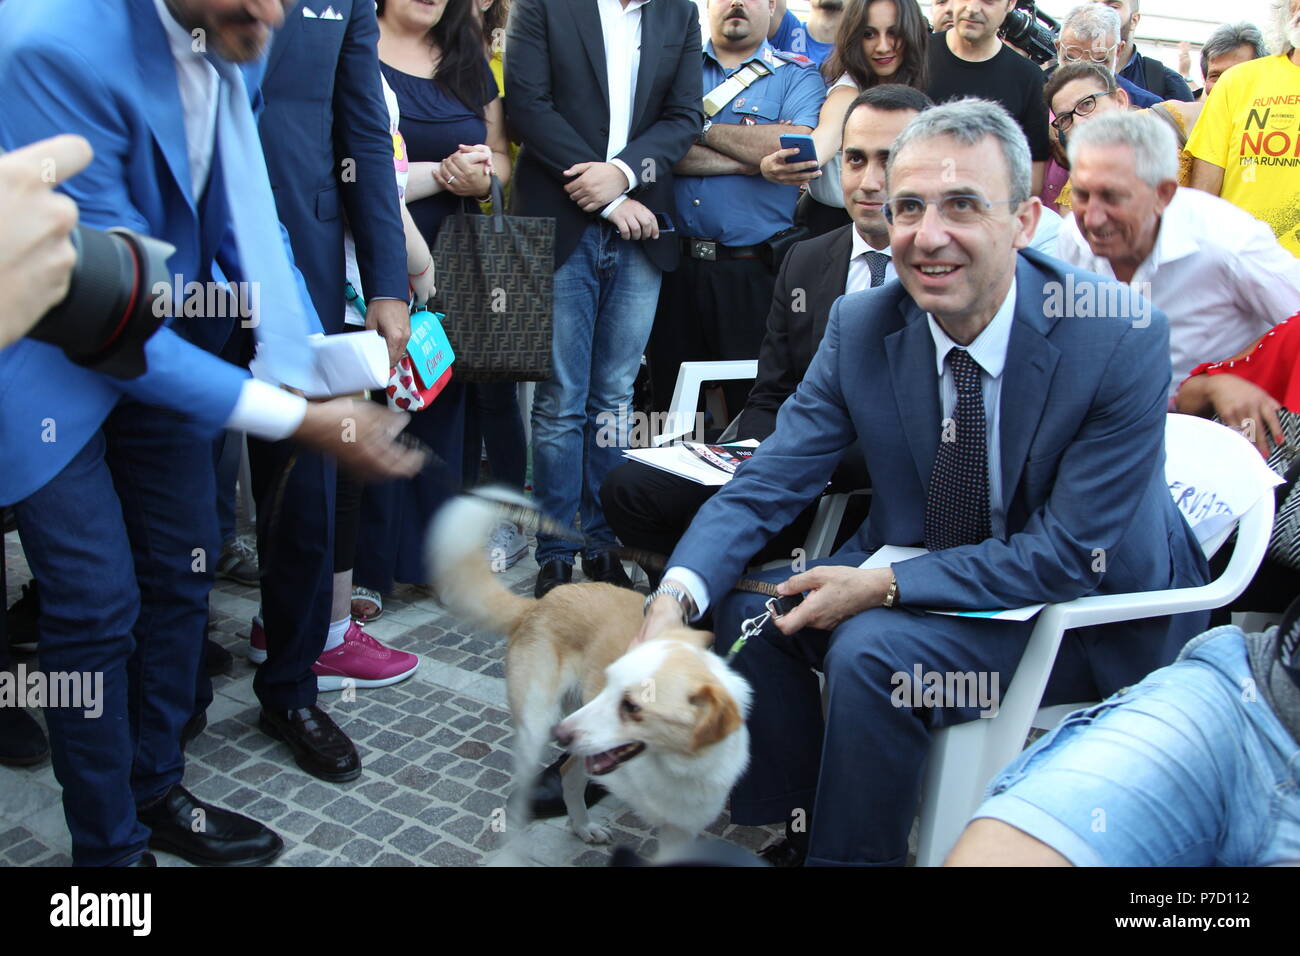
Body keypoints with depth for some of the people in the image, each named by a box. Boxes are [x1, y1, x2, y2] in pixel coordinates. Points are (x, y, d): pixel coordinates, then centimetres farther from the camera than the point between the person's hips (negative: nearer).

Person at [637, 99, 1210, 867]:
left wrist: (885, 587, -27)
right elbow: (769, 481, -9)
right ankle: (799, 827, 8)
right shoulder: (861, 327, -10)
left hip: (1092, 609, -5)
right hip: (916, 580, 5)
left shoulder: (1122, 340, -22)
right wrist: (677, 594, -27)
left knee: (872, 650, -28)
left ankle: (848, 849, -3)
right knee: (746, 606, -12)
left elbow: (1073, 554, -21)